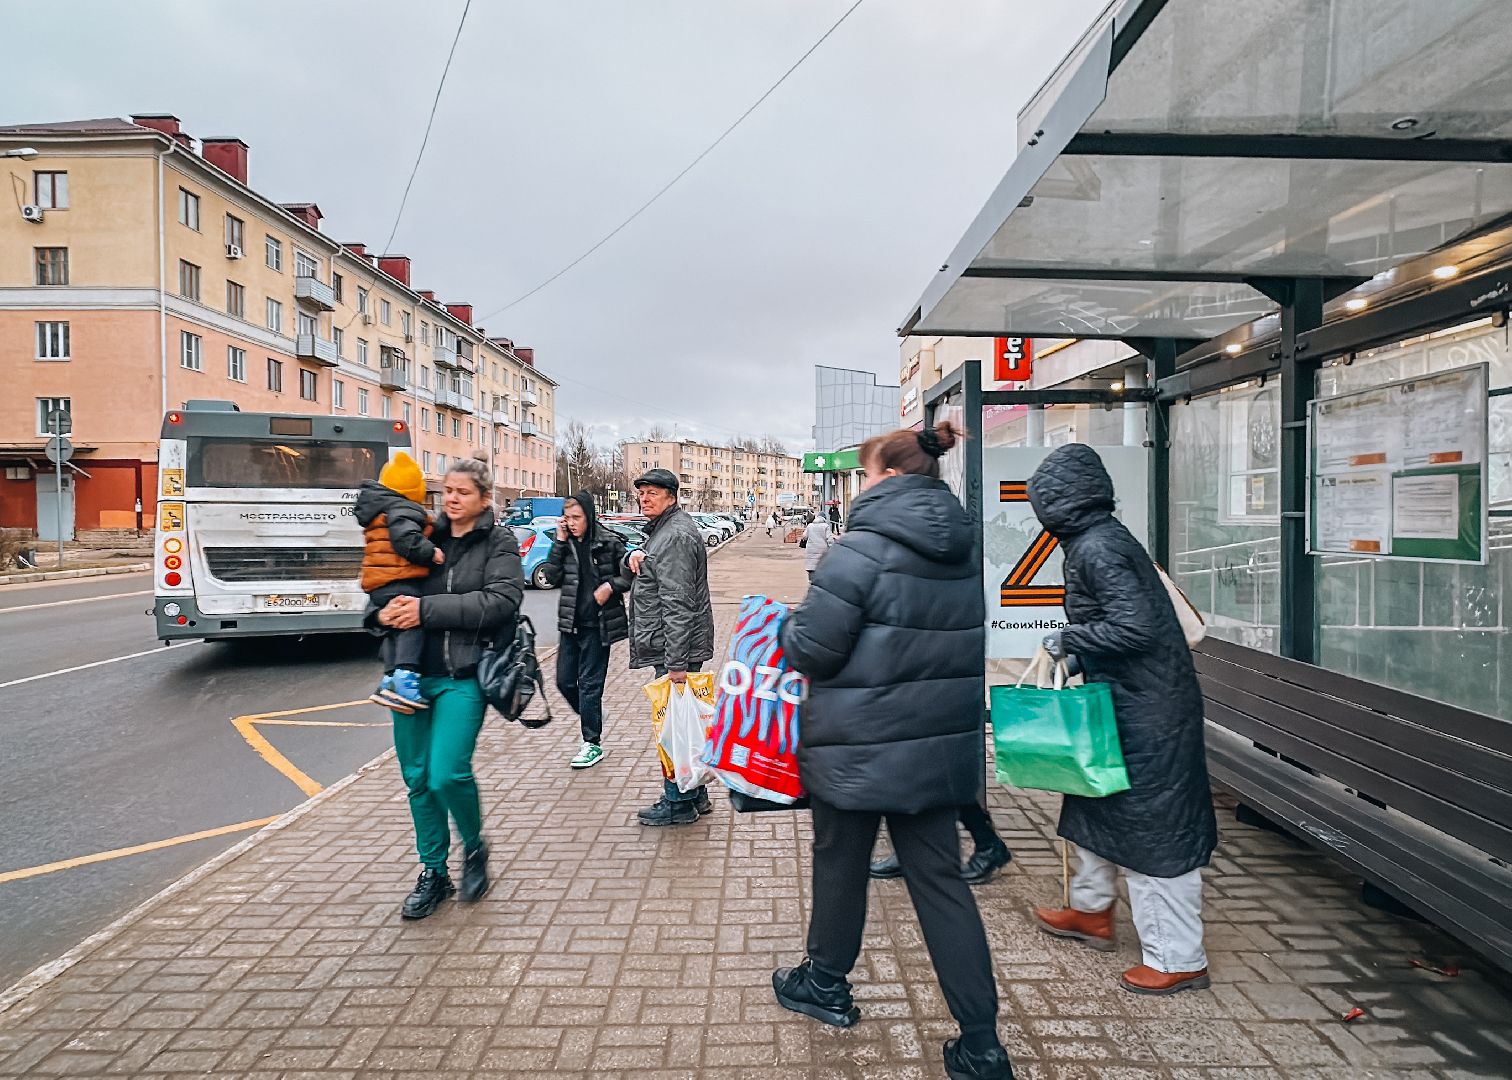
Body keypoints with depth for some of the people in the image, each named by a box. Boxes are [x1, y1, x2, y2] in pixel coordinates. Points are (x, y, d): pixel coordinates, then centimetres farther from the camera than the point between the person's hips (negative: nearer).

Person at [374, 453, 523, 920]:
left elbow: (501, 600, -16)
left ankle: (474, 848, 17)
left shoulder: (499, 543, -1)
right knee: (417, 777, 9)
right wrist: (389, 610, -5)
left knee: (447, 774, -14)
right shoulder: (428, 537, 10)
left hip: (464, 676, -5)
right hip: (413, 672, 5)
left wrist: (427, 609, -19)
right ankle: (433, 873, 27)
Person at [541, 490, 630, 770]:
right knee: (564, 681, 10)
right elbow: (553, 578, -4)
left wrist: (611, 586, -19)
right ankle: (593, 725, 33)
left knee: (589, 684, -1)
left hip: (597, 625, -5)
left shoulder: (609, 542, -8)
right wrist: (560, 542, -8)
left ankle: (593, 744, 11)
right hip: (571, 623, 6)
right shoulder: (566, 544, 5)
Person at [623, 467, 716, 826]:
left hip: (675, 648, -11)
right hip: (674, 648, 11)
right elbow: (638, 571, 28)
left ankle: (678, 803, 9)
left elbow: (677, 604, -23)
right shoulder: (662, 529, 18)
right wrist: (633, 557, 4)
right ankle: (695, 793, 28)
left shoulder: (675, 535, -17)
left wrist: (675, 661, -26)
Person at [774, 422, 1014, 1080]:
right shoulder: (966, 552, 5)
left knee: (840, 865, 16)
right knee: (939, 879, 12)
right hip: (942, 743, 6)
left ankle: (826, 984, 39)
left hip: (859, 745, -6)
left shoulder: (862, 549, -18)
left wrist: (788, 626, 3)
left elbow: (814, 650, -17)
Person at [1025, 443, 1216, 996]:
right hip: (1130, 701, 10)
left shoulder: (1096, 549, -20)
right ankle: (1091, 910, 39)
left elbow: (1135, 626, -28)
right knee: (1097, 801, 22)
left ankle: (1178, 960, 13)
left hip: (1144, 711, -10)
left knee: (1151, 827, 0)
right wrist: (1072, 650, 11)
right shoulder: (1107, 538, 10)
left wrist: (1066, 640, -16)